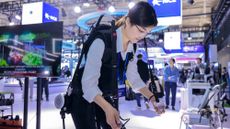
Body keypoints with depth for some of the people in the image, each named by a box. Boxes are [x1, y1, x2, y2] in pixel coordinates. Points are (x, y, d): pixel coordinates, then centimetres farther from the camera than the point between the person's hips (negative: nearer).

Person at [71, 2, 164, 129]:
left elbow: (134, 78, 0)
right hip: (84, 97, -6)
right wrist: (108, 108, -44)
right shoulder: (102, 41, -29)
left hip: (107, 98, 7)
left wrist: (152, 97, -13)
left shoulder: (132, 46, -5)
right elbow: (88, 82, -32)